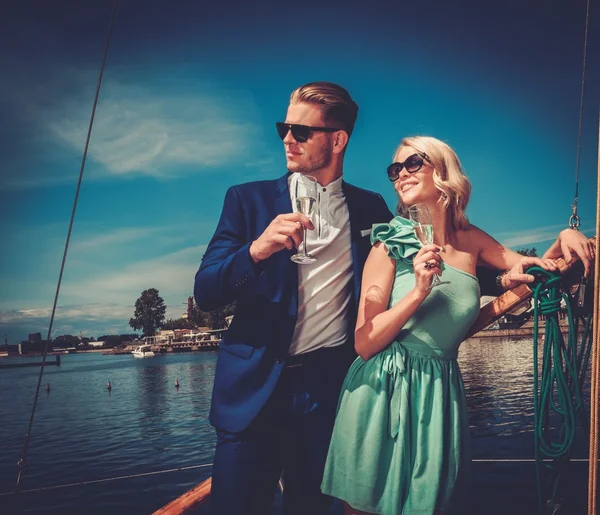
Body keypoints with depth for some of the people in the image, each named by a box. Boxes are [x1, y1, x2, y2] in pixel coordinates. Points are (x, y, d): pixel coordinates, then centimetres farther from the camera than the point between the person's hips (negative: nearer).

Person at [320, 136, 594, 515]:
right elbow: (364, 344, -12)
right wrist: (419, 291, -24)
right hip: (384, 393, -2)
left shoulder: (471, 241, 4)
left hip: (441, 394, 3)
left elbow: (537, 270, 18)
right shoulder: (392, 244, -7)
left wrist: (565, 238, -3)